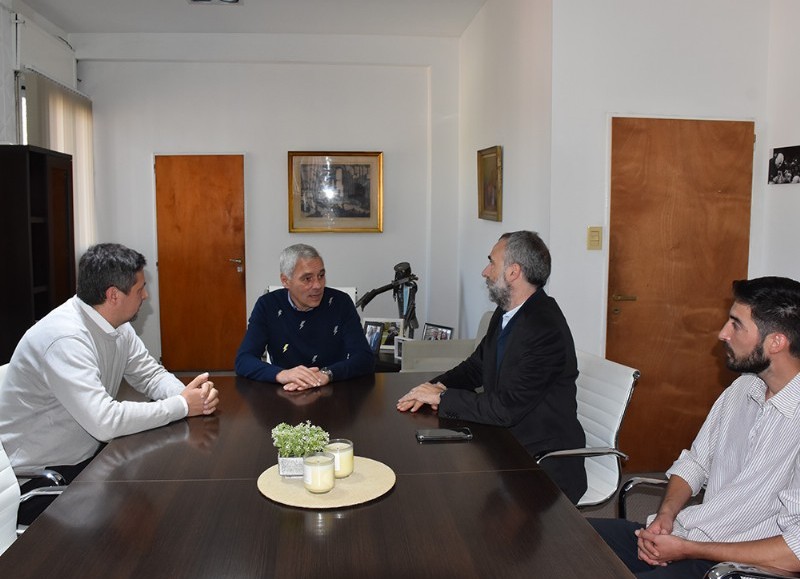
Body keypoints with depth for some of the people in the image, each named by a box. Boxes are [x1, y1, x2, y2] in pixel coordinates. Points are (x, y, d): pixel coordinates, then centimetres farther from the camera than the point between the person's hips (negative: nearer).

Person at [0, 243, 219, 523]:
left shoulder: (117, 325, -1)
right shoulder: (64, 337, -29)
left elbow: (151, 374, 7)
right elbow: (105, 422, -35)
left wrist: (187, 393, -15)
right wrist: (182, 406, -25)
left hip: (84, 457, 8)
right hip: (36, 480, -8)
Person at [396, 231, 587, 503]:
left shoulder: (546, 330, -24)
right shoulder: (506, 313, 5)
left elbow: (506, 409, -25)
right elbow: (475, 366, 17)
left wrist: (442, 397, -15)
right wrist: (438, 386, -4)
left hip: (544, 466, -8)